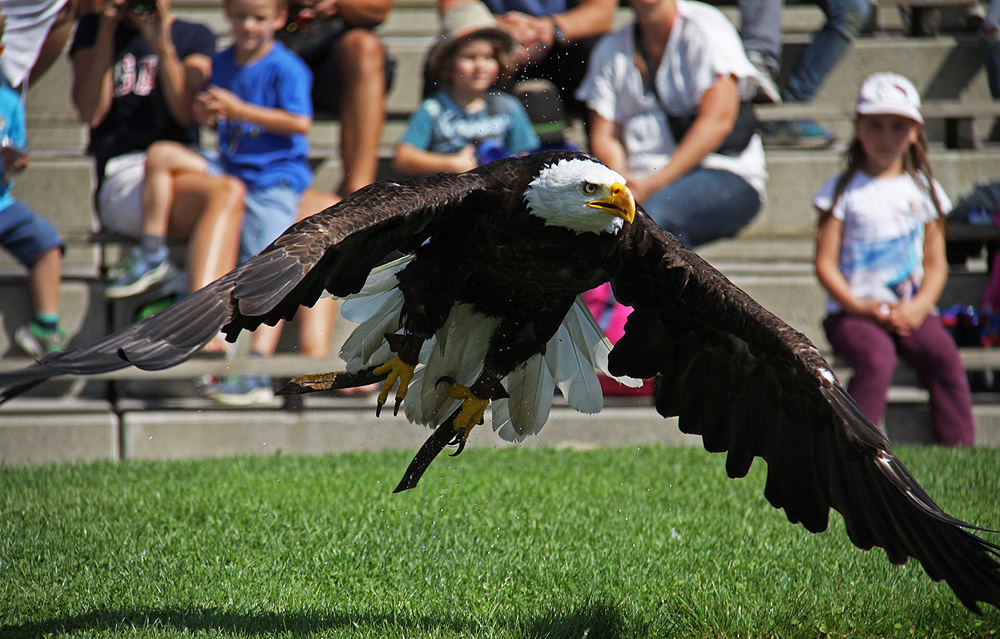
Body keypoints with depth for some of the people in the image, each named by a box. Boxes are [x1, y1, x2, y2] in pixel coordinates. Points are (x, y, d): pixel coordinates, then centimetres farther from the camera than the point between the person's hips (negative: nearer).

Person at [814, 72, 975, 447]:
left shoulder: (924, 190, 13)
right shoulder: (842, 191, 4)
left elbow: (936, 264, 11)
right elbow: (825, 263, -1)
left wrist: (919, 305, -9)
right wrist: (858, 306, -16)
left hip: (909, 312, 3)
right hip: (853, 312, -3)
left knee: (944, 356, -26)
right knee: (877, 359, -33)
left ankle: (959, 451, -24)